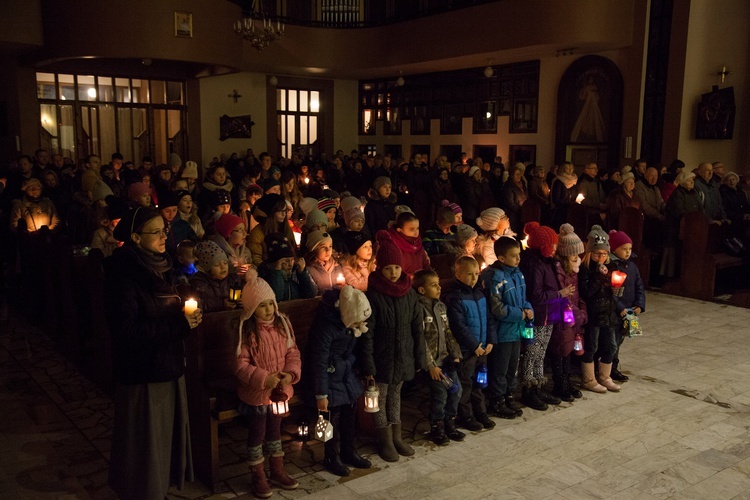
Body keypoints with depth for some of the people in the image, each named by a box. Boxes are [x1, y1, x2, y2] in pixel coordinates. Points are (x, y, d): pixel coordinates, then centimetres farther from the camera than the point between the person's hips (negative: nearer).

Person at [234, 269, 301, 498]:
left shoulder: (282, 323, -3)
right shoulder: (245, 330, -18)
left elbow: (292, 352, 1)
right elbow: (240, 364, -18)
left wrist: (291, 373, -16)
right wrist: (264, 379, -25)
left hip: (280, 391, 5)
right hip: (255, 393, -4)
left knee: (275, 431, 22)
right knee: (256, 435, 12)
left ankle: (278, 472, 39)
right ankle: (258, 478, 29)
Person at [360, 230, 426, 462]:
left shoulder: (409, 293, -2)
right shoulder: (373, 295, -15)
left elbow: (418, 327, 3)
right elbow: (367, 333, -14)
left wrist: (419, 357, 2)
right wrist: (368, 364, -15)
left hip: (403, 357, 4)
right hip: (382, 358, -4)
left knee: (395, 394, 18)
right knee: (380, 397, 9)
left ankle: (397, 437, 31)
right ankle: (385, 441, 23)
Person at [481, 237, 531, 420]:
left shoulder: (518, 274, 6)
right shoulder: (494, 277, -20)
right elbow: (497, 308, -22)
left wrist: (528, 309, -5)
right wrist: (521, 314, -14)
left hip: (516, 329, 8)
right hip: (502, 332, -8)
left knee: (512, 367, 19)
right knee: (499, 370, 4)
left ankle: (509, 397, 34)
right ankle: (496, 403, 17)